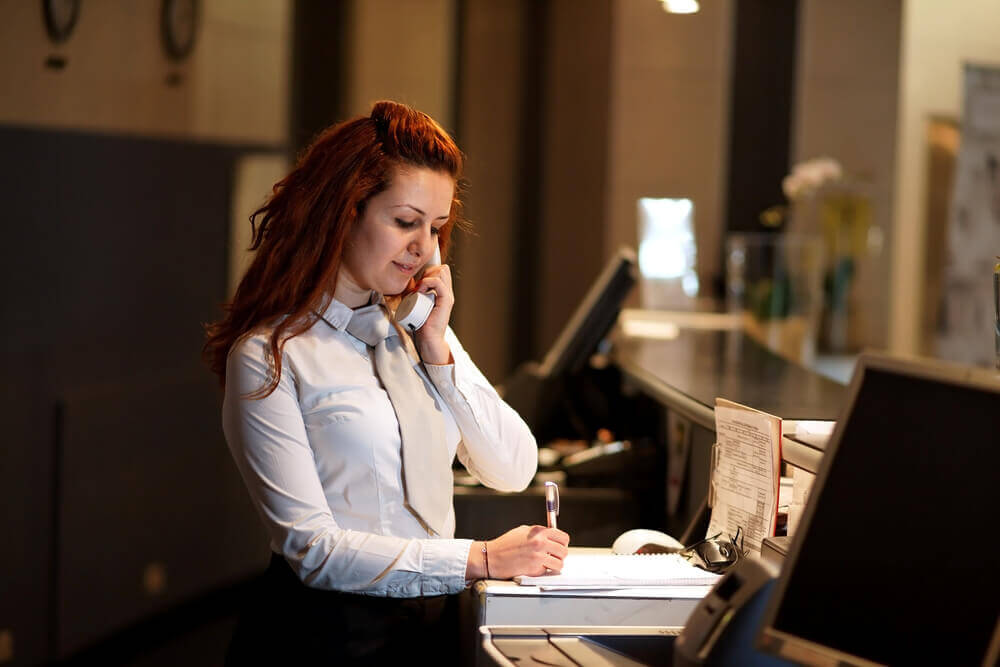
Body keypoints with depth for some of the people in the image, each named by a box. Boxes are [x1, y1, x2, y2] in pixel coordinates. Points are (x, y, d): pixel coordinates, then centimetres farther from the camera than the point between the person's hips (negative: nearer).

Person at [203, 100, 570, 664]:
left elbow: (514, 471, 10)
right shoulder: (268, 354, -6)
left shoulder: (414, 327, 13)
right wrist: (479, 559, -16)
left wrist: (438, 349, 0)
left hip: (433, 618, 6)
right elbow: (309, 545, -12)